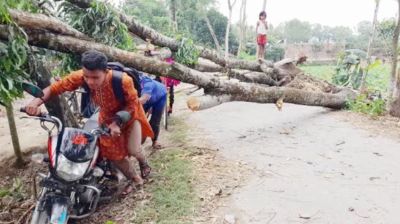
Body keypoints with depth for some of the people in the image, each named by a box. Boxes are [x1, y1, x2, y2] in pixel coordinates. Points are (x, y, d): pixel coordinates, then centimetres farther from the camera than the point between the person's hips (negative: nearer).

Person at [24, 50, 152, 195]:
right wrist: (36, 102, -42)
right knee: (111, 152, 4)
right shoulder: (80, 77, -31)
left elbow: (132, 104, -27)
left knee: (132, 150, -10)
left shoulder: (123, 80, -40)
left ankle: (143, 162, 30)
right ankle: (134, 179, 29)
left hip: (129, 113, -3)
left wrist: (117, 122, -37)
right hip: (107, 116, 4)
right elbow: (55, 87, -25)